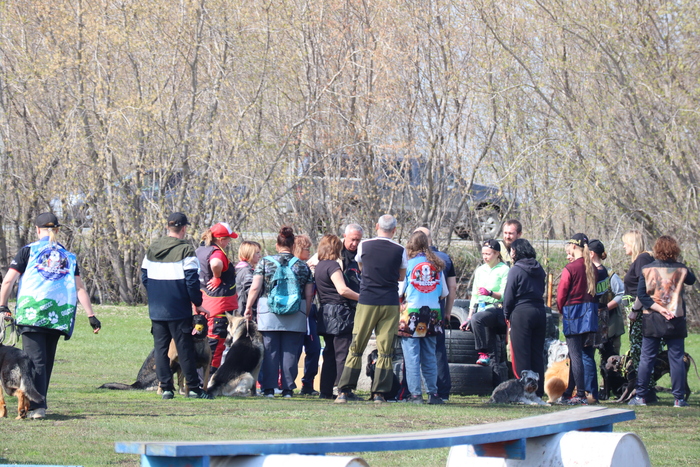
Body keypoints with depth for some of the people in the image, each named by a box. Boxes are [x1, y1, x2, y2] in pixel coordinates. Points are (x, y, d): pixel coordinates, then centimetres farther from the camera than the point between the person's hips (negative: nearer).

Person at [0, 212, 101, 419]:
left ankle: (37, 406, -21)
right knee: (47, 360, 14)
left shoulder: (28, 251, 6)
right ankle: (40, 402, 20)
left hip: (32, 313, -3)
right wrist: (91, 316, 8)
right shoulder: (68, 255, 16)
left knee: (36, 360, -8)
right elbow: (80, 288, 9)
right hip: (59, 316, 3)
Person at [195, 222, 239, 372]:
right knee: (217, 342, -3)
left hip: (204, 303, 10)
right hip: (220, 304, -10)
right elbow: (215, 264, -42)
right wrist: (217, 278, -22)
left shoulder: (199, 250, 10)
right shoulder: (217, 253, -19)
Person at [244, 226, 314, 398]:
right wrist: (306, 315, 17)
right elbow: (309, 295, 7)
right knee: (290, 352, 4)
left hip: (269, 314, -1)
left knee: (270, 351, 4)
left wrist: (248, 307, 8)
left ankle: (269, 389, 3)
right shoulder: (303, 266, 6)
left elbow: (255, 288, -3)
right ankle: (288, 389, 3)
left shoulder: (265, 262, 2)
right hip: (295, 318, 1)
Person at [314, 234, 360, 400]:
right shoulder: (332, 265, -11)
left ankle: (326, 391, 10)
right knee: (343, 354, -7)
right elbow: (342, 290, -21)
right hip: (340, 313, -9)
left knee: (330, 354, 12)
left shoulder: (318, 267, 16)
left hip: (326, 315, 9)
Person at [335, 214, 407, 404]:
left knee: (356, 347, 5)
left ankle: (345, 391, 1)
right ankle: (379, 392, 0)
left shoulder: (364, 246, 0)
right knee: (385, 349, 3)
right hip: (390, 303, 0)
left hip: (366, 303, 0)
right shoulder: (400, 251, -1)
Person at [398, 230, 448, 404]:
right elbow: (444, 293, 12)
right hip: (432, 315, 4)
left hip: (412, 313, -4)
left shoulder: (409, 263, -5)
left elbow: (400, 291, -1)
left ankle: (415, 393, -5)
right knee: (429, 356, 11)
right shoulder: (436, 265, 6)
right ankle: (433, 393, 10)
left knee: (412, 356, -1)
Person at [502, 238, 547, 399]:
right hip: (540, 312, 6)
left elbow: (508, 295, -6)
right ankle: (538, 391, 9)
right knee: (538, 354, 9)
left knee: (521, 355, -2)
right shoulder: (539, 270, 10)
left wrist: (507, 315, 8)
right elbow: (542, 291, 14)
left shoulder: (516, 270, -7)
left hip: (522, 313, -6)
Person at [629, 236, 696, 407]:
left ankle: (640, 396, 6)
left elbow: (641, 294, -8)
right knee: (677, 359, 4)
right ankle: (679, 398, 2)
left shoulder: (647, 269, -3)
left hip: (652, 320, 0)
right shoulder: (681, 269, -2)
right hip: (676, 320, 0)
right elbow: (691, 280, 19)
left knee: (647, 358, 6)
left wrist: (659, 308, -10)